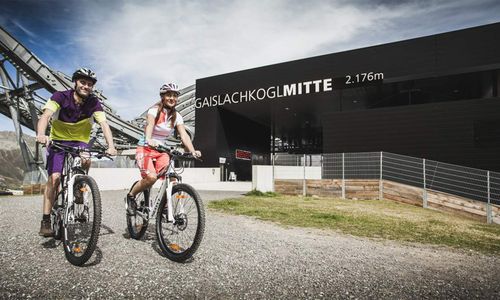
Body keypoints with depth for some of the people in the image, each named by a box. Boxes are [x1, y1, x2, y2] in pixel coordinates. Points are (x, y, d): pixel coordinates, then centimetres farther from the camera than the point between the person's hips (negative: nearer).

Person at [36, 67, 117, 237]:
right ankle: (46, 221, -8)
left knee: (86, 161, -31)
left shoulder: (94, 103, -10)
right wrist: (41, 134, -50)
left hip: (80, 142, 2)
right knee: (54, 177, -16)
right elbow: (45, 116, -29)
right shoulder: (60, 97, -15)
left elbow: (104, 124, -21)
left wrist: (111, 146, -38)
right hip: (58, 140, -1)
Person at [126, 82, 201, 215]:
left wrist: (193, 151, -27)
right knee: (151, 177, -26)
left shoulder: (177, 116, 2)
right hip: (145, 148, -4)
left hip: (162, 150, 4)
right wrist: (149, 140, -51)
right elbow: (149, 126, -29)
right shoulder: (154, 110, -10)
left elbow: (184, 135, -10)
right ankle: (131, 196, 2)